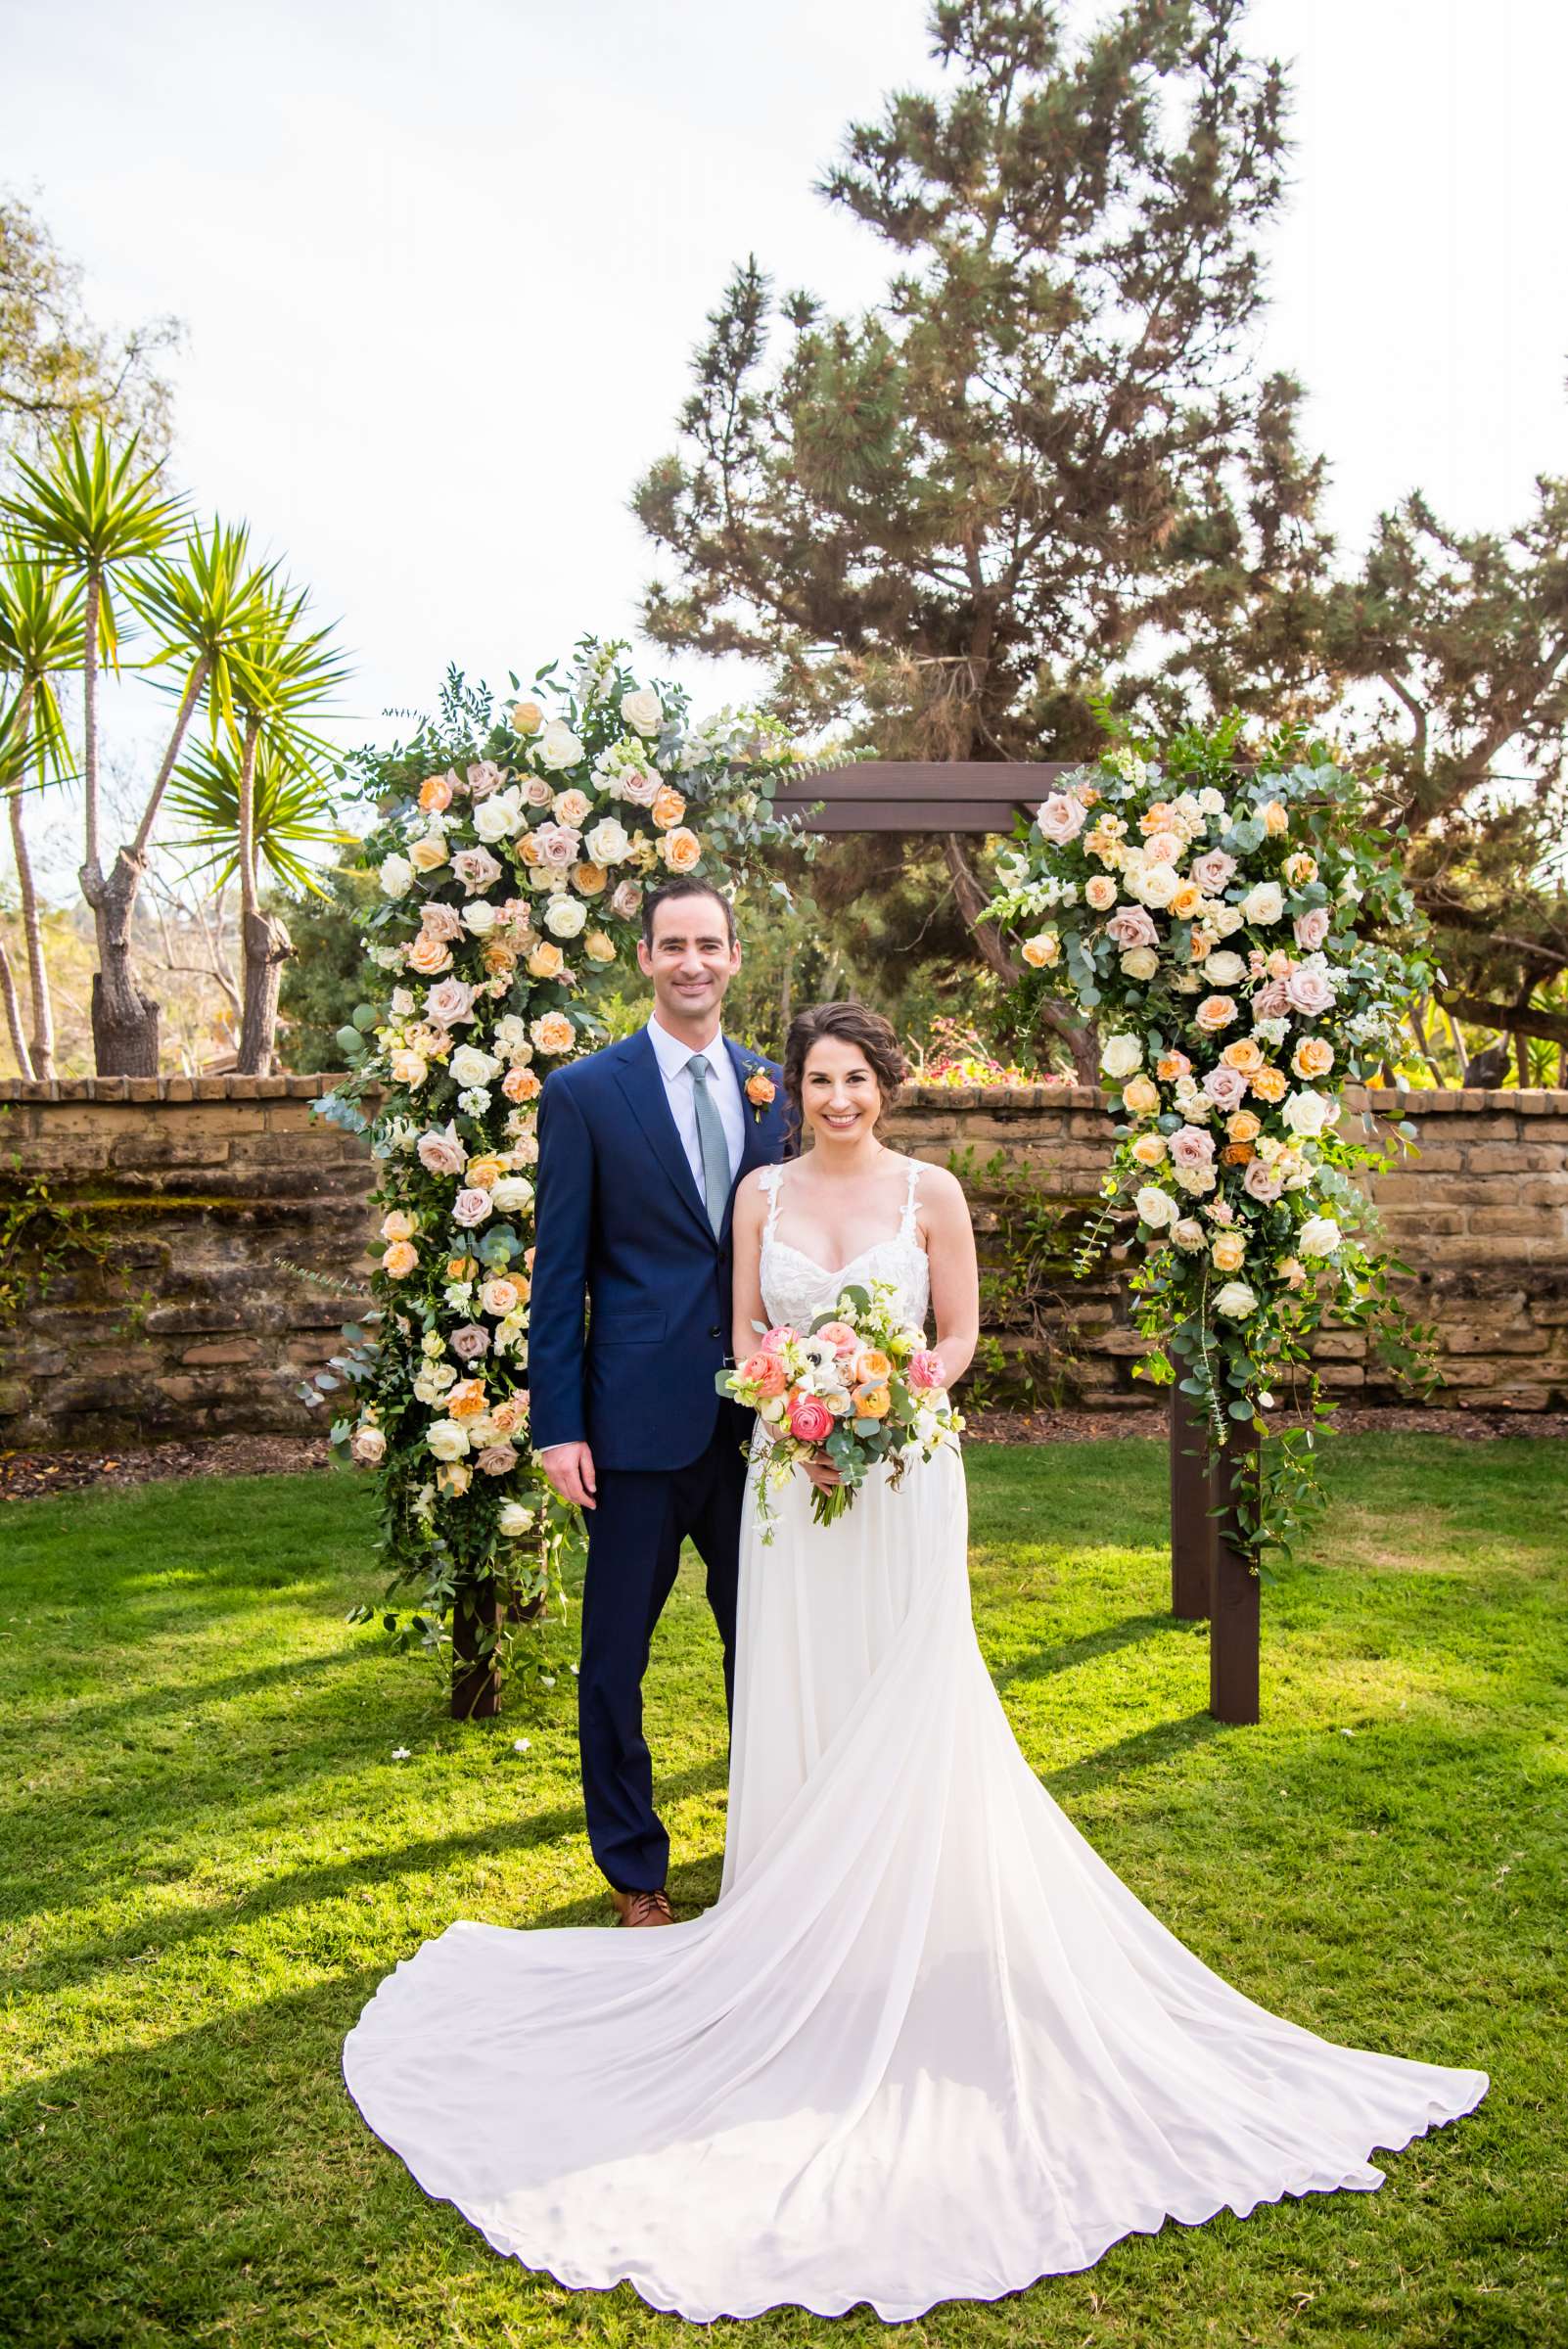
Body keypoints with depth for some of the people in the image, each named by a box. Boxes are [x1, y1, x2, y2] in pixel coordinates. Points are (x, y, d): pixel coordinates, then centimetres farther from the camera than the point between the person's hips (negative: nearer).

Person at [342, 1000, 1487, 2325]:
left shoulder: (931, 1193, -1)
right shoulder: (761, 1193, 5)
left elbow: (960, 1335, 2)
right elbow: (745, 1333, 8)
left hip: (904, 1471, -2)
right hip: (791, 1470, 2)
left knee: (904, 1706, 1)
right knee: (795, 1703, 7)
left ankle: (909, 1949, 16)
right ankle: (803, 1947, 22)